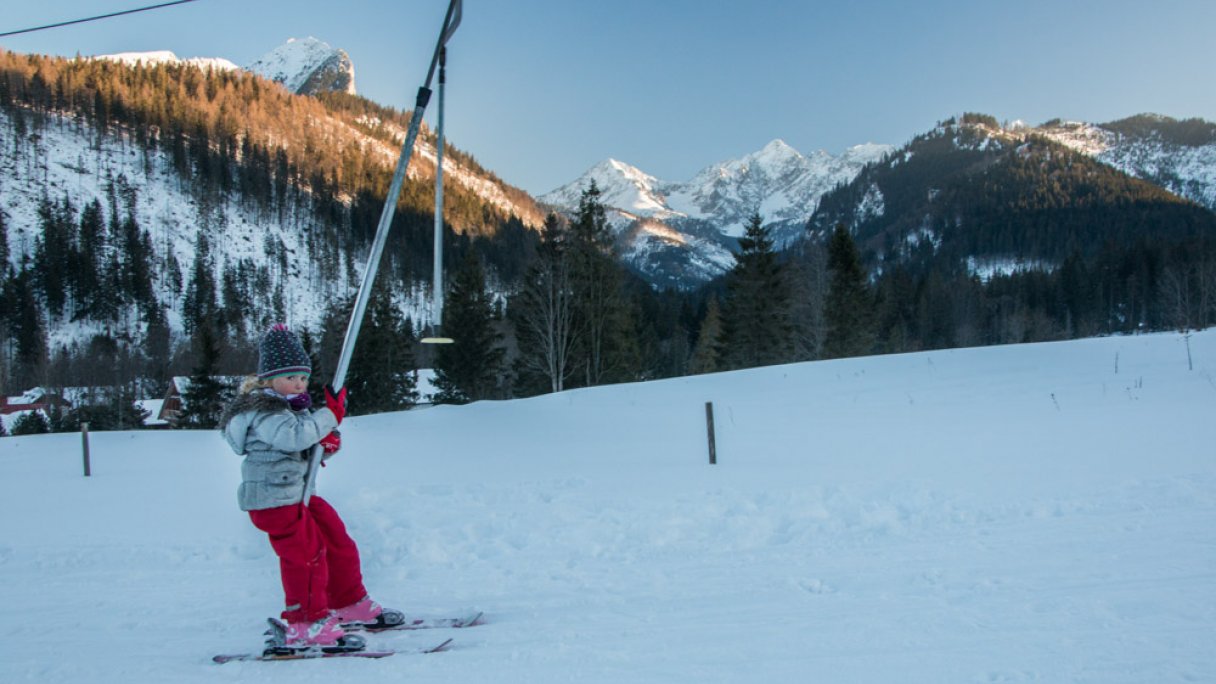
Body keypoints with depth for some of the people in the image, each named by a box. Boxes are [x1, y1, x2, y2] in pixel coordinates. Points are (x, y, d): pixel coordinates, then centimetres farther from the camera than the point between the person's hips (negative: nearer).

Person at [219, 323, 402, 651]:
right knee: (305, 555, -10)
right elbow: (294, 436, -34)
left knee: (339, 544, 15)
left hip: (299, 494, 10)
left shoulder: (294, 406, 15)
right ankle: (306, 625, 2)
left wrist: (329, 443, -3)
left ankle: (350, 605, 30)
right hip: (273, 498, -10)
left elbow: (310, 447, 20)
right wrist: (331, 415, -26)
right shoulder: (263, 411, -16)